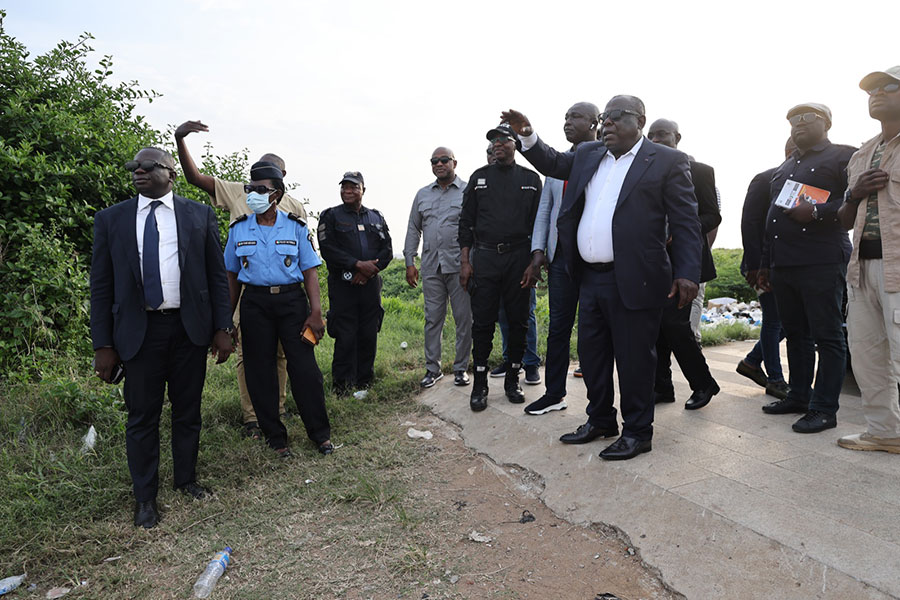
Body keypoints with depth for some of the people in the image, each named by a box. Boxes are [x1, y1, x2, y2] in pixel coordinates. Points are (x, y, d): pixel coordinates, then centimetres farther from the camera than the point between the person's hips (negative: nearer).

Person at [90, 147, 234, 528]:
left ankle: (186, 478, 33)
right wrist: (103, 345, -2)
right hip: (139, 330, 0)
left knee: (188, 411, 12)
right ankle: (145, 497, 24)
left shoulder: (200, 215, 4)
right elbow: (101, 286, 4)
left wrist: (222, 328, -2)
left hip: (190, 328, 0)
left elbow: (217, 275, 4)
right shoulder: (110, 219, 5)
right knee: (142, 416, 7)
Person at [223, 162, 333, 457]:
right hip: (255, 303, 2)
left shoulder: (295, 227, 1)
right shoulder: (238, 229, 6)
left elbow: (309, 271, 1)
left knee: (304, 367, -3)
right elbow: (232, 276, 10)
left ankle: (320, 433, 13)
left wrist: (316, 312, -7)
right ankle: (275, 437, 20)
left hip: (292, 300, -2)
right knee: (260, 372, 5)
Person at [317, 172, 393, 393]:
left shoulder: (376, 217, 16)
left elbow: (387, 250, 8)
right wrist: (358, 264, -16)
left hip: (370, 284, 4)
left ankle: (365, 382, 18)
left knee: (369, 335, 6)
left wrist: (368, 271, -8)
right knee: (345, 338, -5)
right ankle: (342, 387, 5)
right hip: (343, 285, -3)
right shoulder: (330, 216, 5)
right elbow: (328, 250, -8)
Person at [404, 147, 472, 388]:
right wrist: (409, 262, 10)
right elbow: (413, 229, 18)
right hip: (431, 267, 3)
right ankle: (432, 368, 16)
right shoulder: (422, 195, 16)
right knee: (432, 319, 6)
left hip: (460, 266, -3)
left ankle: (461, 368, 14)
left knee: (464, 319, 2)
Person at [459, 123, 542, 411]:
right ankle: (480, 385, 8)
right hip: (484, 257, 0)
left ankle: (512, 380, 17)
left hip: (518, 257, 0)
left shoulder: (531, 179, 10)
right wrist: (465, 260, 0)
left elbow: (538, 221, 8)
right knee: (483, 322, -1)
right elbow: (466, 220, 8)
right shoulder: (479, 177, 11)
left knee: (518, 320, 4)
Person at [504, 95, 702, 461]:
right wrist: (527, 135, 11)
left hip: (633, 281, -6)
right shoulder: (588, 156, 15)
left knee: (633, 358, 3)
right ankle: (600, 420, 33)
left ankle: (637, 433, 20)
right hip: (590, 278, 6)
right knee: (591, 353, 15)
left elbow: (685, 221, -6)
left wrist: (687, 273, -13)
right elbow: (552, 163, 29)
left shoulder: (667, 161, -2)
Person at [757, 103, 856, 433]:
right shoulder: (785, 167, 24)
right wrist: (764, 265, 22)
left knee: (827, 337, -3)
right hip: (783, 265, 8)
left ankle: (824, 409, 2)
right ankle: (798, 396, 22)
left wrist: (817, 212, -23)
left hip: (821, 263, -8)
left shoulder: (843, 156, 1)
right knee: (796, 334, 13)